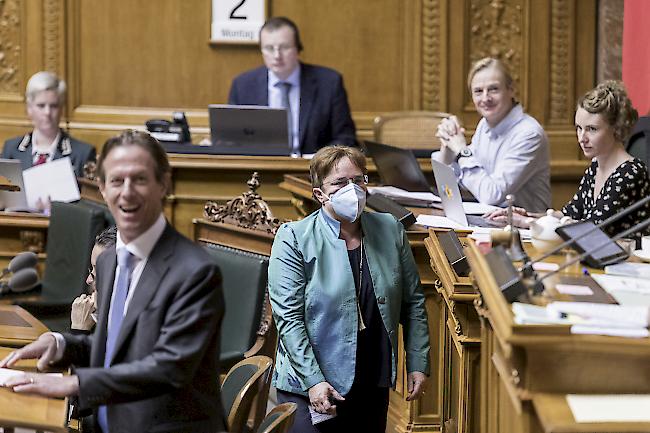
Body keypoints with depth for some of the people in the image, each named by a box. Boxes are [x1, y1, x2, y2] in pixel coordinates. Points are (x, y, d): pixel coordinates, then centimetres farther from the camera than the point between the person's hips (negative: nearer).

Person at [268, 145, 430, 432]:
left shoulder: (390, 231, 4)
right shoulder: (294, 239, -9)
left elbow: (412, 303, 10)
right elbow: (288, 317, -14)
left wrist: (418, 364, 5)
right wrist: (314, 381, -19)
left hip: (374, 384, 4)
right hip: (311, 387, -4)